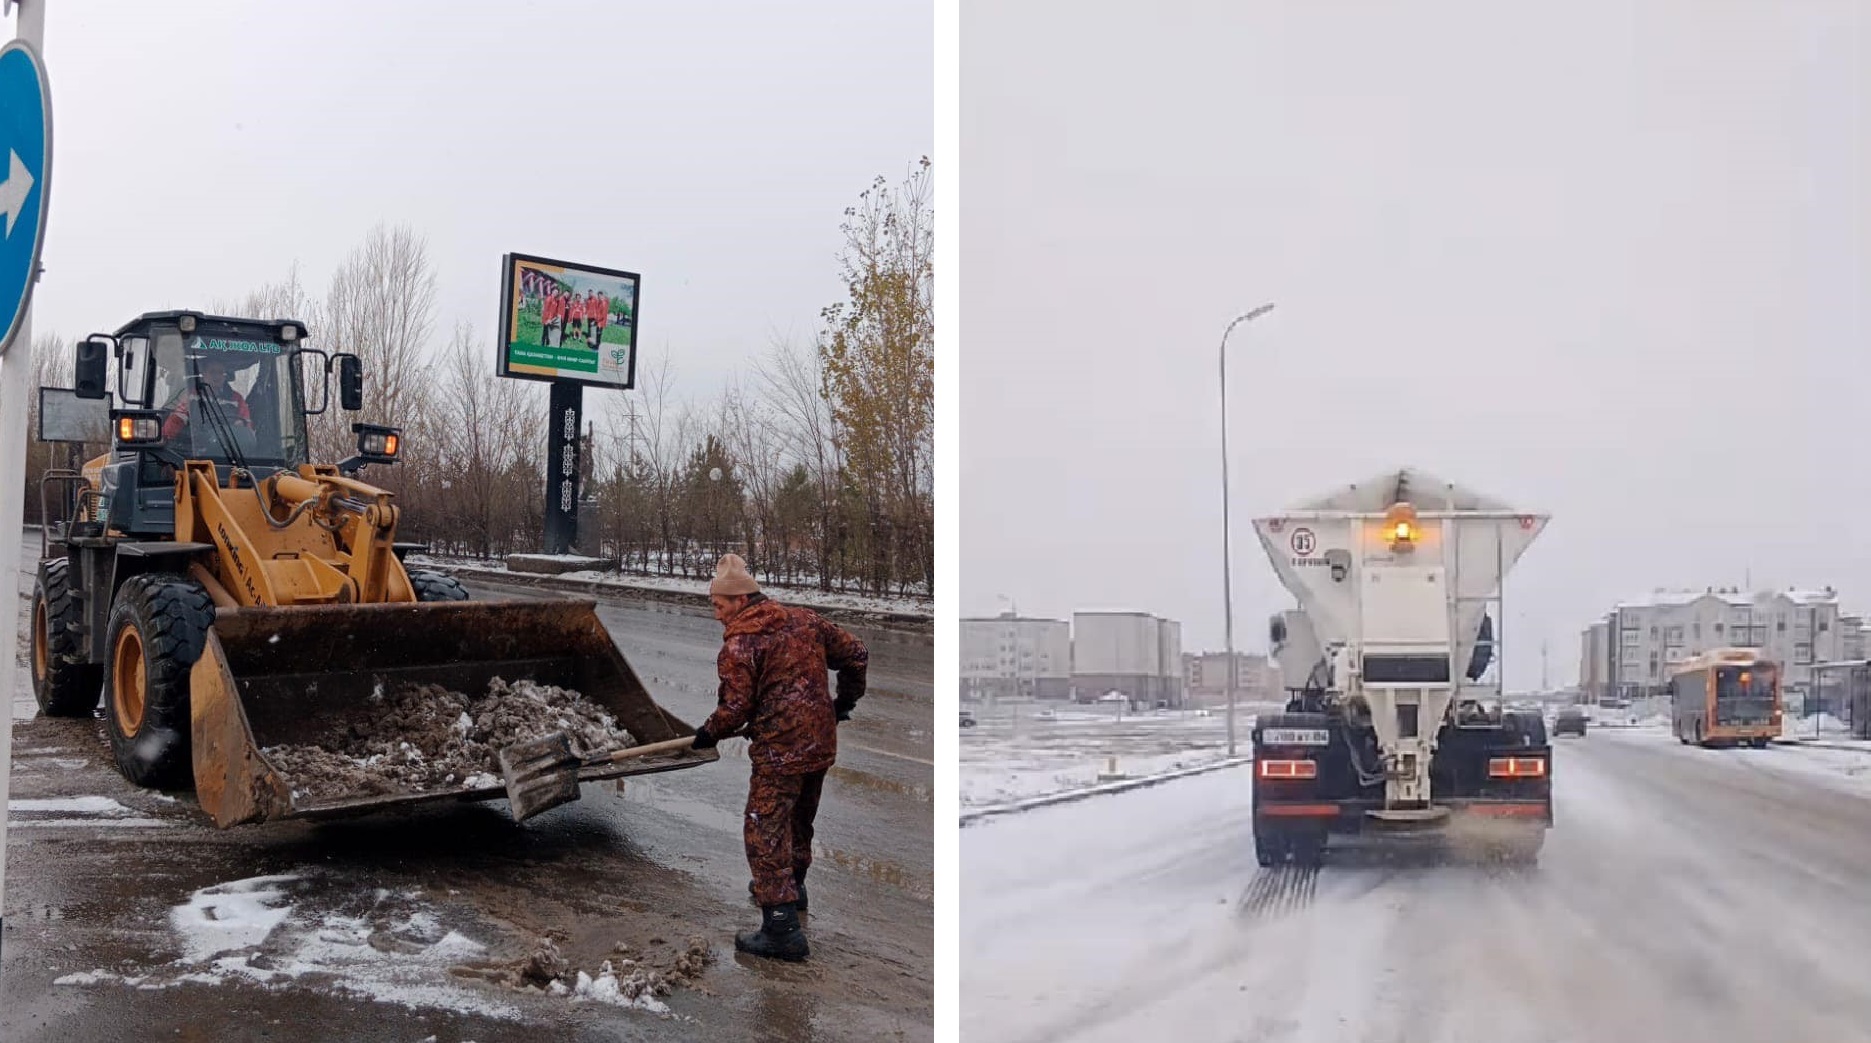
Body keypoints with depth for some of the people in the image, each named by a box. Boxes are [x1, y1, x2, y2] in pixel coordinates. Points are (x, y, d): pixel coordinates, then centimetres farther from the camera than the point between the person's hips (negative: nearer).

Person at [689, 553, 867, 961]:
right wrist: (844, 702, 24)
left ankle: (782, 927, -7)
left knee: (765, 832, -3)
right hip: (821, 744, 8)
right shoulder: (806, 621, 7)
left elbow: (735, 709, -14)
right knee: (800, 820, 26)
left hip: (778, 752, -8)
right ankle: (792, 886, 46)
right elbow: (856, 656, 11)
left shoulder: (739, 644, -12)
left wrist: (709, 733, 5)